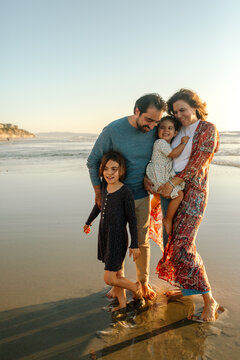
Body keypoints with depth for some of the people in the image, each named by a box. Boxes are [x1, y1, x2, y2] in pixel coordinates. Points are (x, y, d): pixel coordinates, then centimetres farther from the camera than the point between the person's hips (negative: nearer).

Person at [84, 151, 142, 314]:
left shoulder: (126, 192, -20)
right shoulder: (104, 186, 1)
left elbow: (132, 220, -14)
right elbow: (99, 205, 19)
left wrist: (135, 245, -11)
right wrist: (89, 222, 33)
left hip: (118, 239, -6)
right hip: (105, 236, 6)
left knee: (109, 279, -3)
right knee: (117, 274, 17)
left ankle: (135, 287, 23)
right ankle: (122, 304, 34)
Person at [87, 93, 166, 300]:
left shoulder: (155, 131, -8)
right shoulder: (113, 130, -17)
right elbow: (93, 161, -6)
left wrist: (151, 180, 0)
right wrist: (98, 192, -5)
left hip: (141, 196, 2)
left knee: (142, 242, 11)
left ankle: (143, 283, 29)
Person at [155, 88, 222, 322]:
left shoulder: (208, 129, -6)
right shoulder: (177, 131, 13)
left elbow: (197, 163, -14)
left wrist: (173, 183, -19)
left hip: (193, 190, -7)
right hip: (172, 190, 7)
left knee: (183, 245, -13)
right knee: (173, 241, 11)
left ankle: (209, 300, -2)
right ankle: (186, 288, 29)